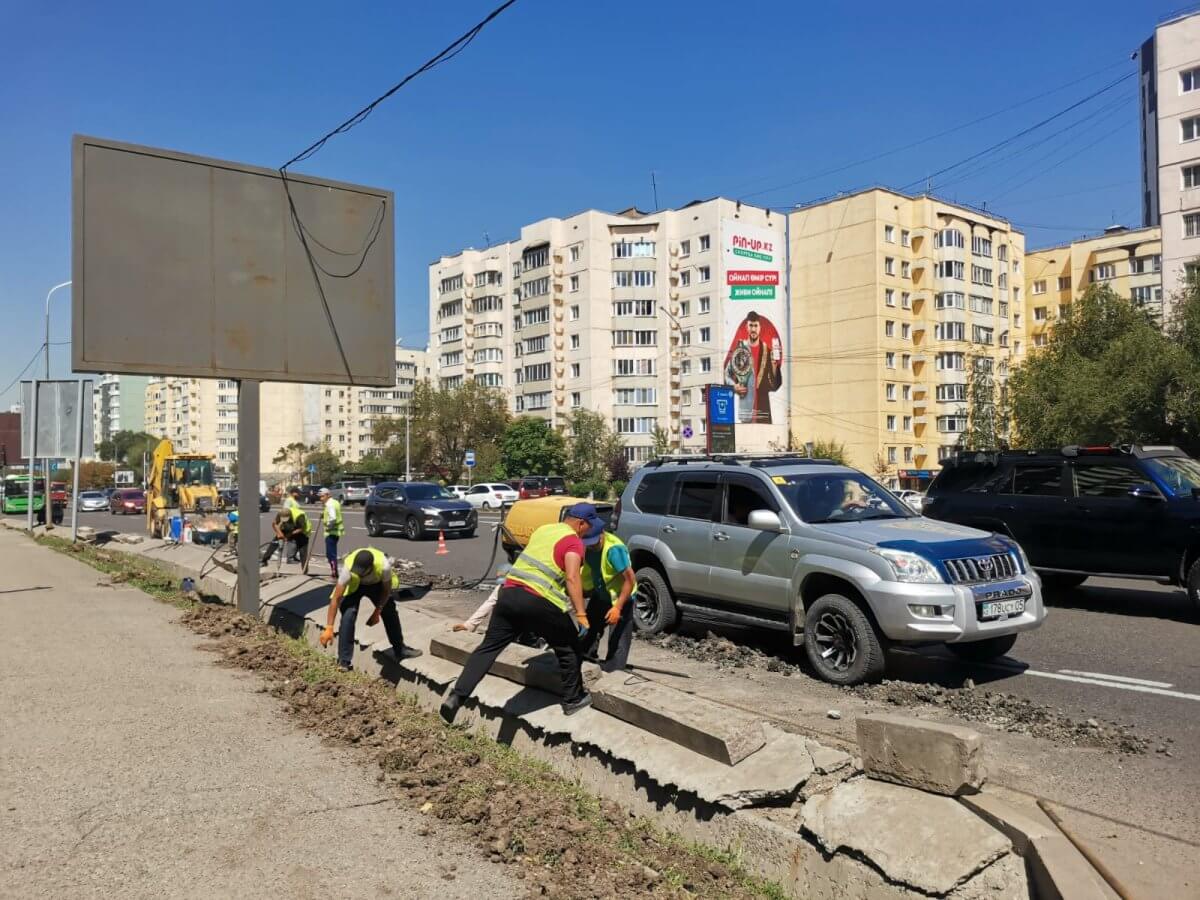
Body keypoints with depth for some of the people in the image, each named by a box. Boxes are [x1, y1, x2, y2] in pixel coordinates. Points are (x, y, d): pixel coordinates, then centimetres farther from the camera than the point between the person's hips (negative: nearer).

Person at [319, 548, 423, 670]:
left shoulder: (384, 565, -40)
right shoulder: (348, 568, -41)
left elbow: (386, 590, -18)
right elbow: (336, 599, -37)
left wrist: (377, 612, -19)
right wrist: (329, 628, -39)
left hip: (377, 583, 2)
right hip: (353, 585, -2)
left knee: (390, 614, 6)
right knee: (348, 617, -19)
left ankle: (400, 650, 26)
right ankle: (343, 662, -10)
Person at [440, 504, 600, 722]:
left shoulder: (543, 529, 21)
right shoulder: (574, 542, -2)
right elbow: (572, 578, -15)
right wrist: (581, 614, -17)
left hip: (509, 593, 6)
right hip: (538, 601, -6)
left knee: (489, 647, 10)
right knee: (568, 648, 13)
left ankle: (458, 694, -2)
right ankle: (573, 700, 23)